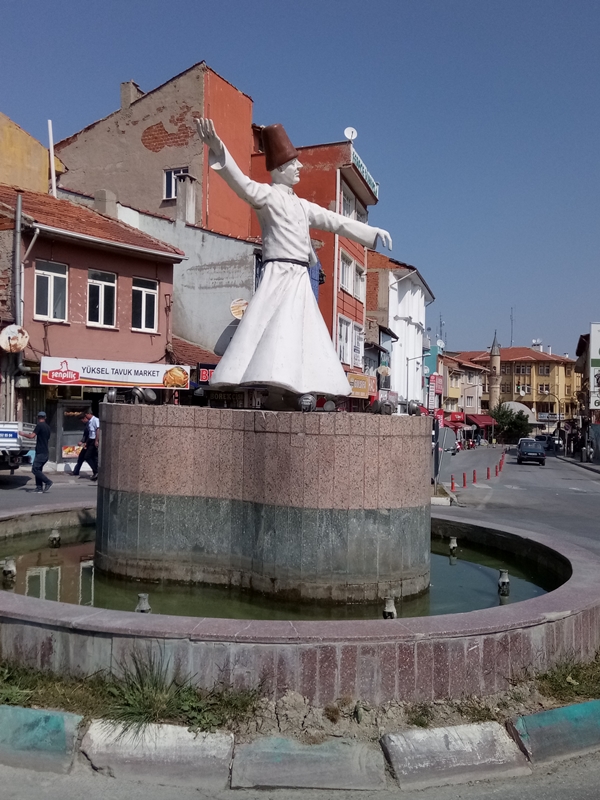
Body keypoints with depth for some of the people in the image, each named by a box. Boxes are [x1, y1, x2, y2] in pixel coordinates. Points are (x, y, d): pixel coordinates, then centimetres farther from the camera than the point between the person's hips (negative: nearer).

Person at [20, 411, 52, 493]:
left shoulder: (39, 425, -11)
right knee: (38, 469, 11)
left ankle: (48, 482, -12)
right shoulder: (47, 427, 14)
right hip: (45, 452, 9)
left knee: (35, 469, -9)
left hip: (40, 452, -9)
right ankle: (39, 487, 7)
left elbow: (32, 436, -18)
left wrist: (23, 434, -3)